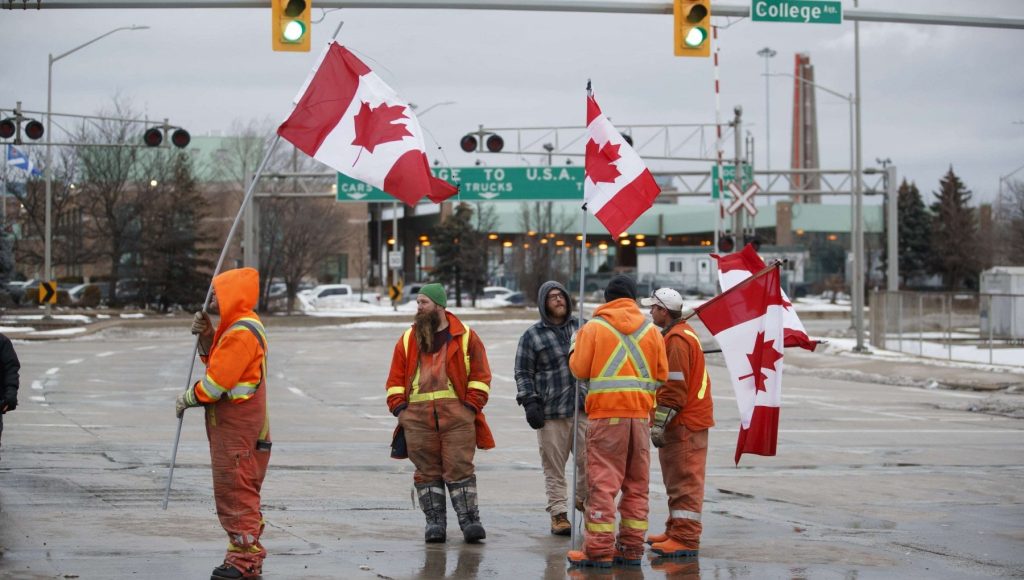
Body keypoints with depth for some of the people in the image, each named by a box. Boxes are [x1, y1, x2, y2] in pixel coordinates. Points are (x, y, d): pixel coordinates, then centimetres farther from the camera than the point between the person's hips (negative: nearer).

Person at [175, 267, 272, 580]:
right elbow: (215, 362, 19)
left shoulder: (242, 333, -19)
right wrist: (206, 336, 4)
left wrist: (188, 399, -6)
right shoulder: (234, 326, 16)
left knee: (236, 492, -6)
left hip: (236, 426, -11)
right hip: (230, 423, 11)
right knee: (233, 492, 15)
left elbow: (216, 381, -20)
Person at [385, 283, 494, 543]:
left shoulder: (465, 337, 7)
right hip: (417, 415, 3)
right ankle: (434, 521, 8)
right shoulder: (408, 340, 16)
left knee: (460, 468, -6)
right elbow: (396, 378, 17)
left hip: (456, 414, -3)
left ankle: (469, 519, -3)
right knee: (427, 470, 3)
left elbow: (480, 375, 6)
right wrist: (398, 406, 4)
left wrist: (472, 404, -4)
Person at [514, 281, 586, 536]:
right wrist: (530, 402, -7)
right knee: (554, 467, -1)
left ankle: (584, 500, 24)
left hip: (584, 409, 2)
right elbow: (523, 373, 4)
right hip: (551, 413, -2)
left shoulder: (582, 328, 13)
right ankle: (558, 514, 7)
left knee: (589, 460, 0)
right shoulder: (532, 335, 4)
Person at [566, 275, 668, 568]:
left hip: (606, 414, -4)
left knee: (602, 483, -3)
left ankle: (599, 550, -6)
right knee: (637, 484, 10)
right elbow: (662, 374, 8)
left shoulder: (594, 327, -4)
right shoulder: (651, 330, 8)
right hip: (640, 414, 4)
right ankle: (631, 548, 11)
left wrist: (575, 347, 14)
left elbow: (579, 369, -4)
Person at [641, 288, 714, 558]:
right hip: (691, 420, 11)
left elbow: (674, 388, -21)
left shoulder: (676, 340, -16)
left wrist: (659, 424, -19)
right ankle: (676, 531, 25)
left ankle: (685, 539, -8)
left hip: (684, 424, -11)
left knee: (684, 481, -8)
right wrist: (660, 422, 22)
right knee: (678, 481, 17)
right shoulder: (683, 333, 17)